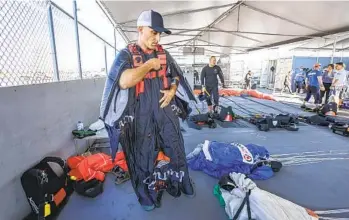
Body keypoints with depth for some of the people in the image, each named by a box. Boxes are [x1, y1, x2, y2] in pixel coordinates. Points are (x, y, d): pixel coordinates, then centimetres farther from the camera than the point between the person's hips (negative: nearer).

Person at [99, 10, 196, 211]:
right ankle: (148, 195, 35)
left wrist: (172, 90, -3)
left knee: (174, 149, 17)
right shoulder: (126, 55, -6)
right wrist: (150, 64, -17)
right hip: (142, 116, -4)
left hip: (166, 112, 5)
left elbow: (176, 76, 18)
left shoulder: (164, 54, 8)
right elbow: (124, 81, -26)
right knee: (144, 154, 11)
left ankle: (180, 184, 42)